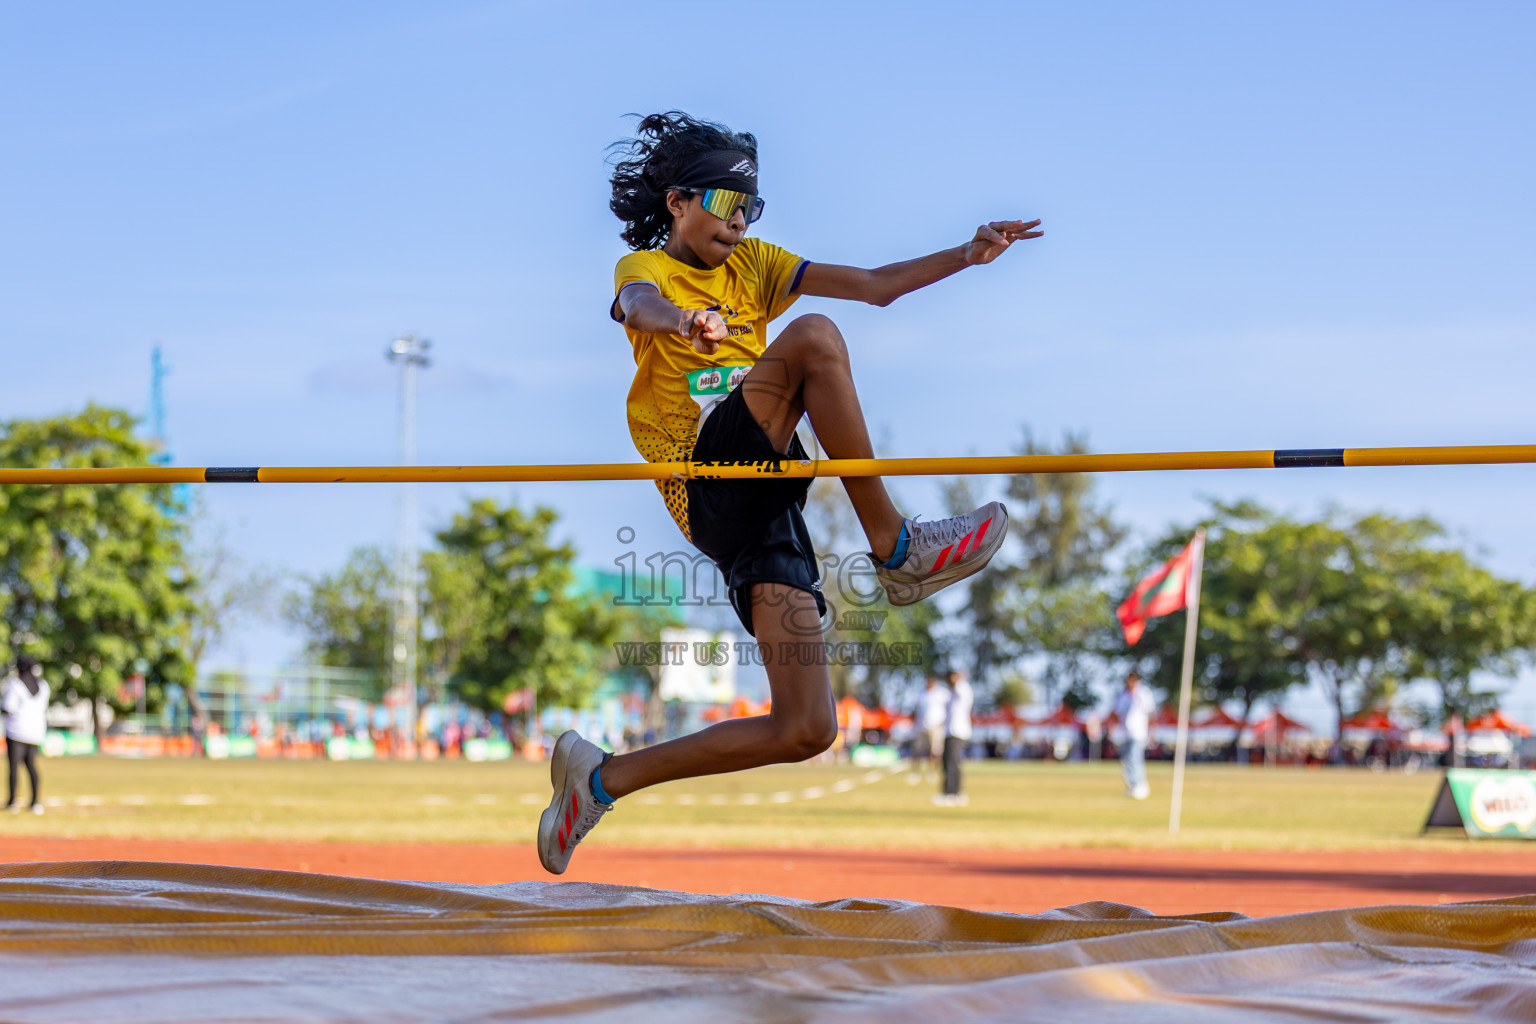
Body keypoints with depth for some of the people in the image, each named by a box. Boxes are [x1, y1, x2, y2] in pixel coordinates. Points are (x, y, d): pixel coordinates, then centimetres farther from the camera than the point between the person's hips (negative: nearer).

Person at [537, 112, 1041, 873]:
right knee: (814, 337, -26)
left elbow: (872, 286, 13)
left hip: (762, 500, 6)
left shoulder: (752, 266, 21)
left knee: (804, 730, -4)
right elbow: (642, 305, -23)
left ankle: (602, 779, 9)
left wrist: (966, 257, -3)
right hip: (708, 484, -6)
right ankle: (894, 548, -24)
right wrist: (684, 321, -47)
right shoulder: (644, 267, 3)